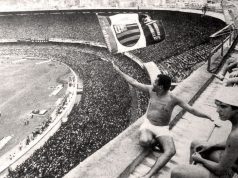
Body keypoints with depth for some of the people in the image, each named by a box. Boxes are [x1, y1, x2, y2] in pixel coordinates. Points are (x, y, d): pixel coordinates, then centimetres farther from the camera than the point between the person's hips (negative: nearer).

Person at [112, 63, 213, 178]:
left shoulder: (173, 99, -13)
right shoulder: (151, 90, -5)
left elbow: (191, 109, -5)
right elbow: (134, 82, 2)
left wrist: (206, 116, -9)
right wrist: (119, 71, 6)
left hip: (162, 129, -1)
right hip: (147, 124, 2)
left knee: (171, 152, -29)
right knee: (144, 142, -33)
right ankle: (157, 143, 1)